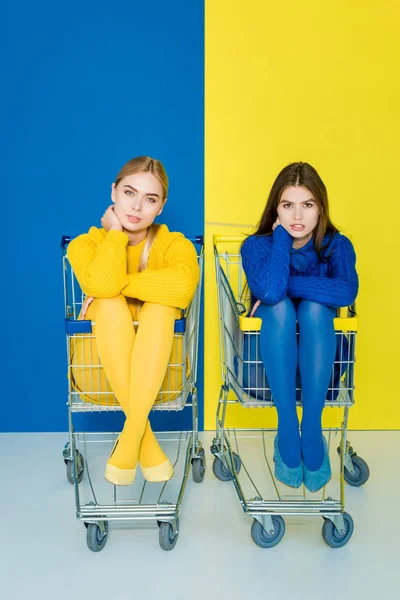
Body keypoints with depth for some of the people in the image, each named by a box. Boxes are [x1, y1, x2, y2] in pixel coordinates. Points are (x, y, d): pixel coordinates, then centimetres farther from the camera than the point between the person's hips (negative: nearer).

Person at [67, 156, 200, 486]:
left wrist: (118, 284, -23)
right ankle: (146, 437, -28)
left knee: (161, 305, -29)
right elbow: (101, 286, -27)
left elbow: (183, 286, -31)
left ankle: (129, 437, -30)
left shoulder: (174, 244, -5)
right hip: (102, 364, 1)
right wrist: (116, 231, -14)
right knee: (109, 302, -28)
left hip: (159, 363, 0)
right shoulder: (85, 244, -2)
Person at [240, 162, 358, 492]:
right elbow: (268, 292, -31)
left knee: (313, 307, -30)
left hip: (319, 355, 0)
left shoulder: (338, 245, -7)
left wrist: (285, 284, -29)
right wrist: (282, 234, -22)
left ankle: (313, 428, -27)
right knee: (279, 306, -31)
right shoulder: (257, 245, -9)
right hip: (271, 353, 0)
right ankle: (287, 428, -28)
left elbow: (347, 292, -29)